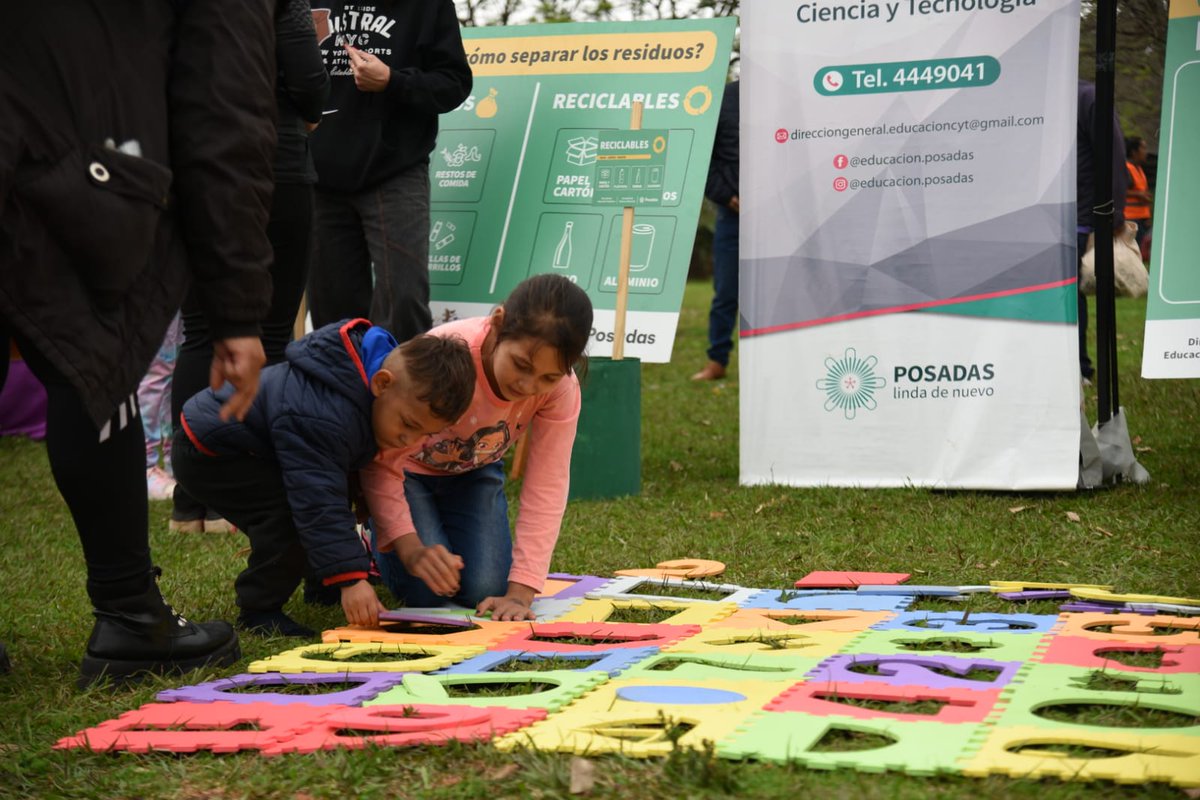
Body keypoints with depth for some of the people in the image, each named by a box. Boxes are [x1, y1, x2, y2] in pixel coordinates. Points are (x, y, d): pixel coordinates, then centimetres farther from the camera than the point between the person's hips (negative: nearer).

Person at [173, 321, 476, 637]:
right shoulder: (322, 418, -38)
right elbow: (320, 504, -39)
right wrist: (350, 579, -41)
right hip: (205, 454, -10)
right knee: (299, 509, -25)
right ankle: (259, 610, -13)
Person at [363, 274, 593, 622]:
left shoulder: (561, 388, -27)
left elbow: (547, 489, -26)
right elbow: (382, 463, -34)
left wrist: (521, 591, -34)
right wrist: (411, 548, -47)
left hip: (473, 471, 3)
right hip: (407, 469, -3)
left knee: (484, 590, -14)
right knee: (426, 590, -19)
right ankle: (374, 541, 14)